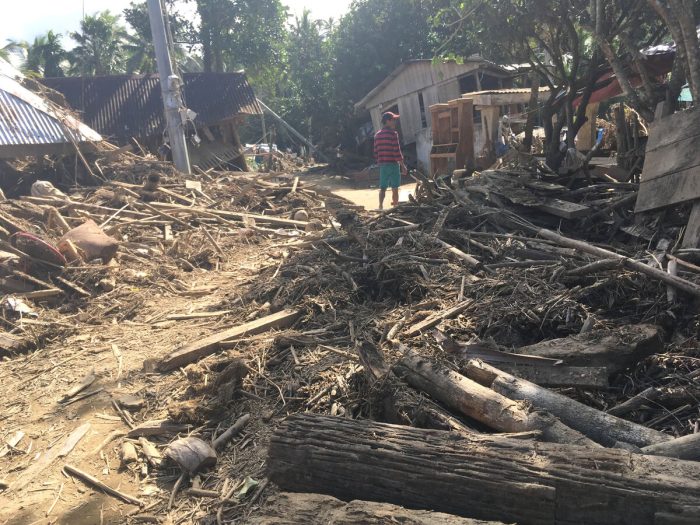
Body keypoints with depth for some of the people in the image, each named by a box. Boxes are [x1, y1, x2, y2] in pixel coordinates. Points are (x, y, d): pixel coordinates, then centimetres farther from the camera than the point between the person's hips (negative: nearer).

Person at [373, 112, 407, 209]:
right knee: (394, 188, 1)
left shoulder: (377, 135, 10)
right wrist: (403, 165, -8)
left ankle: (381, 206, 3)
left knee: (382, 187, 9)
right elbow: (397, 151, -13)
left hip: (382, 164, 6)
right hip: (393, 164, -6)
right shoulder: (393, 133, -9)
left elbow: (376, 152, 10)